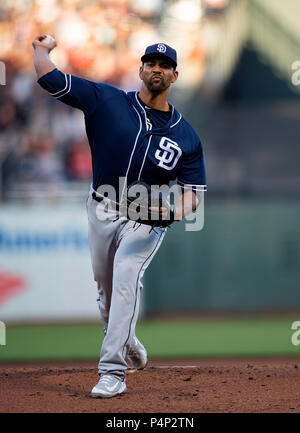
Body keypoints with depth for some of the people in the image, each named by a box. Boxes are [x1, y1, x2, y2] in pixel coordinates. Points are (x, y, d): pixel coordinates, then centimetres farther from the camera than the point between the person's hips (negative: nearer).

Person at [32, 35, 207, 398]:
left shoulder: (186, 136, -2)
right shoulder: (107, 101, -6)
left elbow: (192, 189, -1)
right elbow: (50, 79, -10)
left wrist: (177, 210, -22)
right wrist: (41, 50, 5)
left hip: (148, 219, -2)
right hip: (102, 213, 2)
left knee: (126, 277, -23)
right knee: (105, 286, 12)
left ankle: (113, 372, -28)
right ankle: (126, 343, 43)